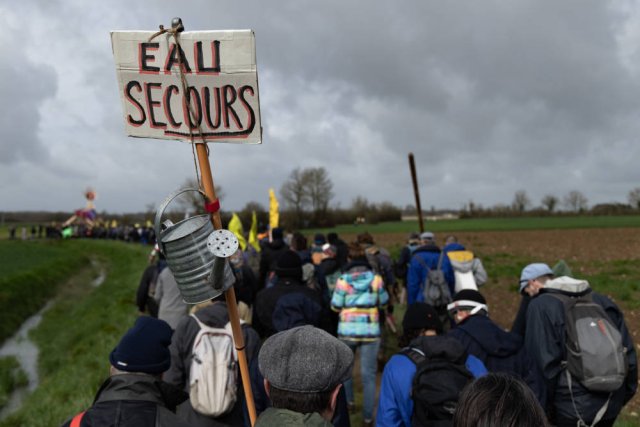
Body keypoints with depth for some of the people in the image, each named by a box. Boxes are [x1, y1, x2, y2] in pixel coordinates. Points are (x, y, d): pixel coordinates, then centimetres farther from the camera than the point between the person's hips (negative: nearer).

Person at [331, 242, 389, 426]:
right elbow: (384, 302, 7)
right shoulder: (376, 279, -5)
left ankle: (348, 401, 35)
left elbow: (335, 306, -1)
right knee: (368, 374, 6)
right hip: (371, 331, 0)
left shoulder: (343, 280, -8)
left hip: (347, 330, 0)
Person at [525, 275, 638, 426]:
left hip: (572, 406, -6)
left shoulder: (541, 307, -7)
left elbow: (544, 365, -14)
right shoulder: (603, 303, 11)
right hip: (611, 404, 6)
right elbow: (629, 357, 9)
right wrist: (622, 397, 18)